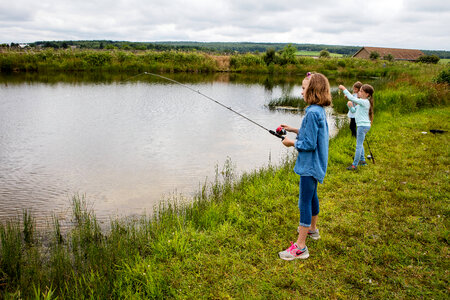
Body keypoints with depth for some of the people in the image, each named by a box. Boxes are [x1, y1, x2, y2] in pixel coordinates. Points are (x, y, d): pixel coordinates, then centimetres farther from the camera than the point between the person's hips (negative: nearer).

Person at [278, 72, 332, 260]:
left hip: (310, 165, -10)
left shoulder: (312, 113, -24)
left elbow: (309, 144, -24)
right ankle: (312, 229, 44)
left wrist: (292, 143, -10)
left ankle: (300, 247, -1)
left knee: (305, 202, -7)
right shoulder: (320, 110, 7)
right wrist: (294, 130, 11)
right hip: (314, 164, 10)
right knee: (311, 196, 25)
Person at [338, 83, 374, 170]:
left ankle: (354, 165, -6)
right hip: (362, 125, 10)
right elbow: (354, 110, 17)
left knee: (359, 145, -8)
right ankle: (362, 160, 35)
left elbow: (352, 98, -25)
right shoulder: (362, 102, 12)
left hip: (363, 126, -10)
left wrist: (344, 89, -19)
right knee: (360, 144, 22)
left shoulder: (365, 102, -17)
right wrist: (350, 106, -5)